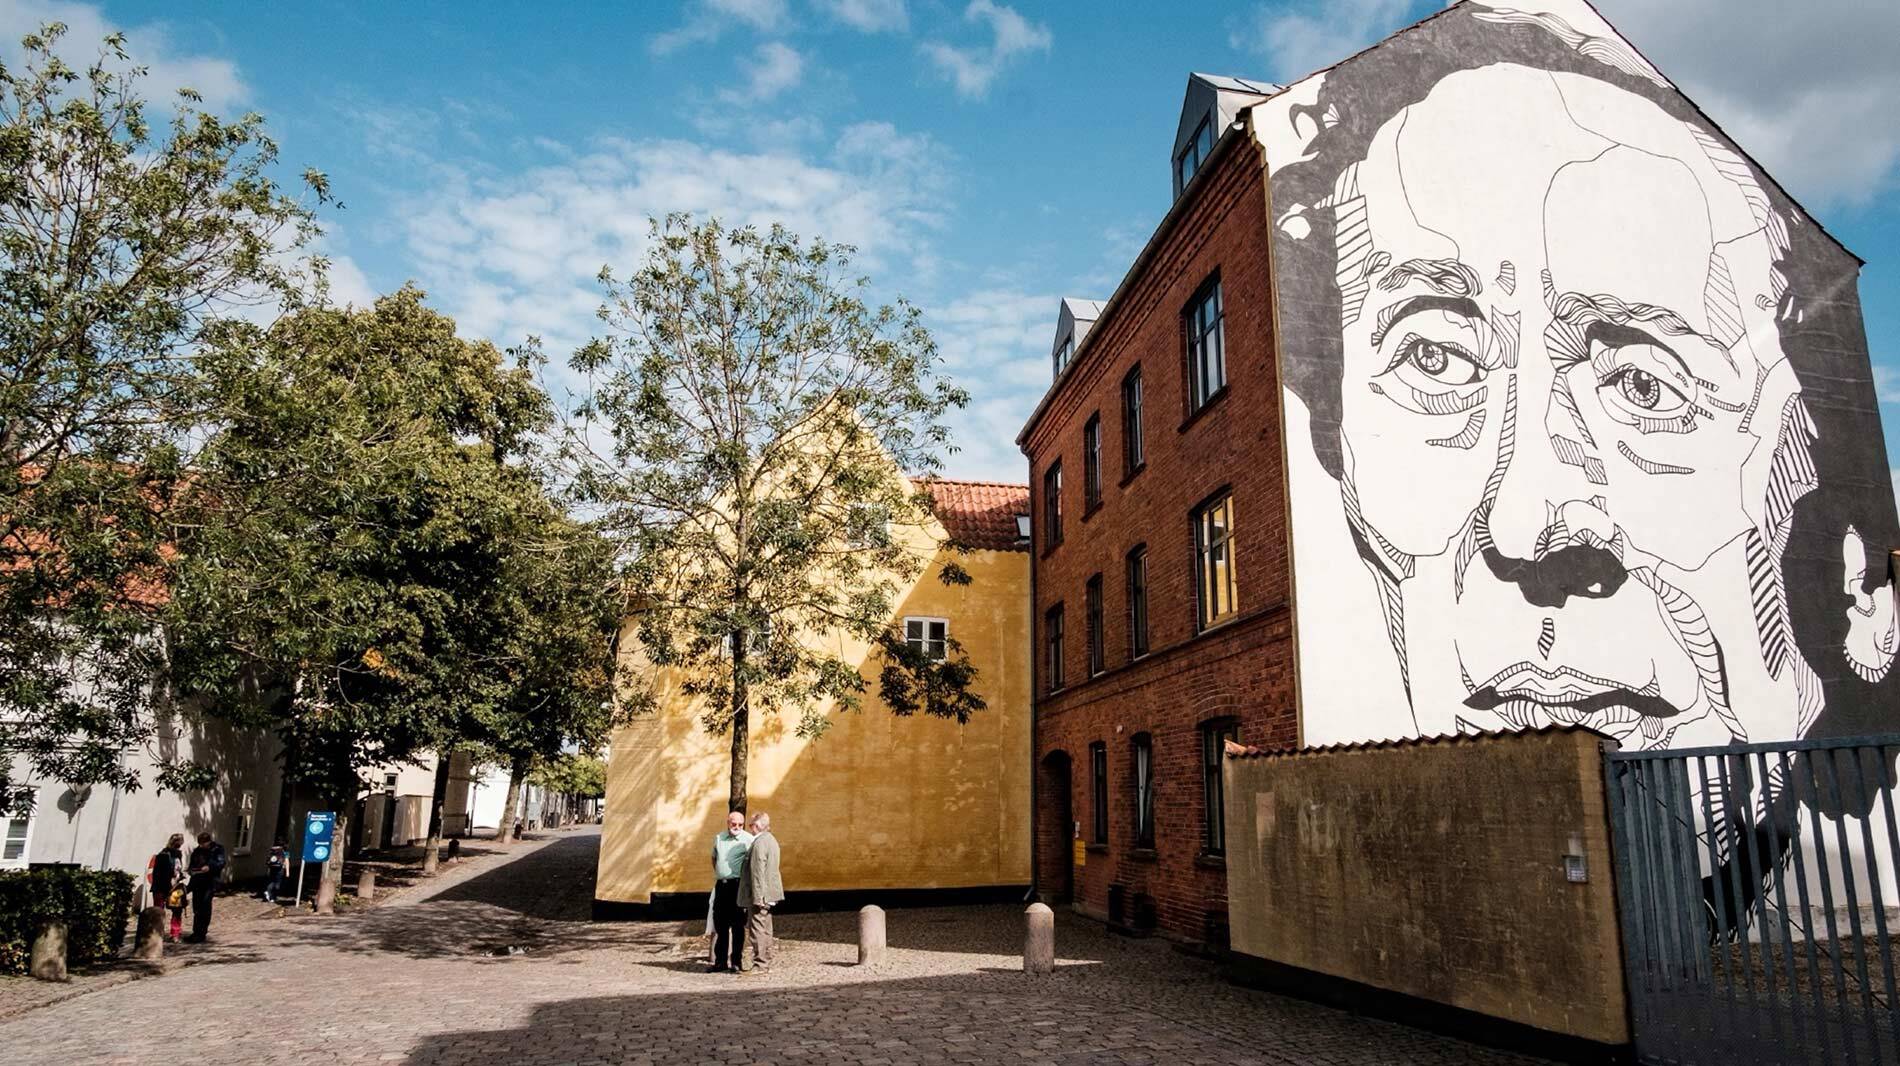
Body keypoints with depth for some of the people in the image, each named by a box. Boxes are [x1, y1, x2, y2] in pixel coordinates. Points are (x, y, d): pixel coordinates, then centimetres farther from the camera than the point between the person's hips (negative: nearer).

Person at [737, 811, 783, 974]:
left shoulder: (759, 843, -19)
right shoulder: (771, 840, 13)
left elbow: (758, 871, -22)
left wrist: (758, 897, -23)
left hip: (759, 894, -10)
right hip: (769, 893, 10)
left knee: (757, 928, -4)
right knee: (765, 929, 16)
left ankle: (759, 964, -1)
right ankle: (766, 960, 22)